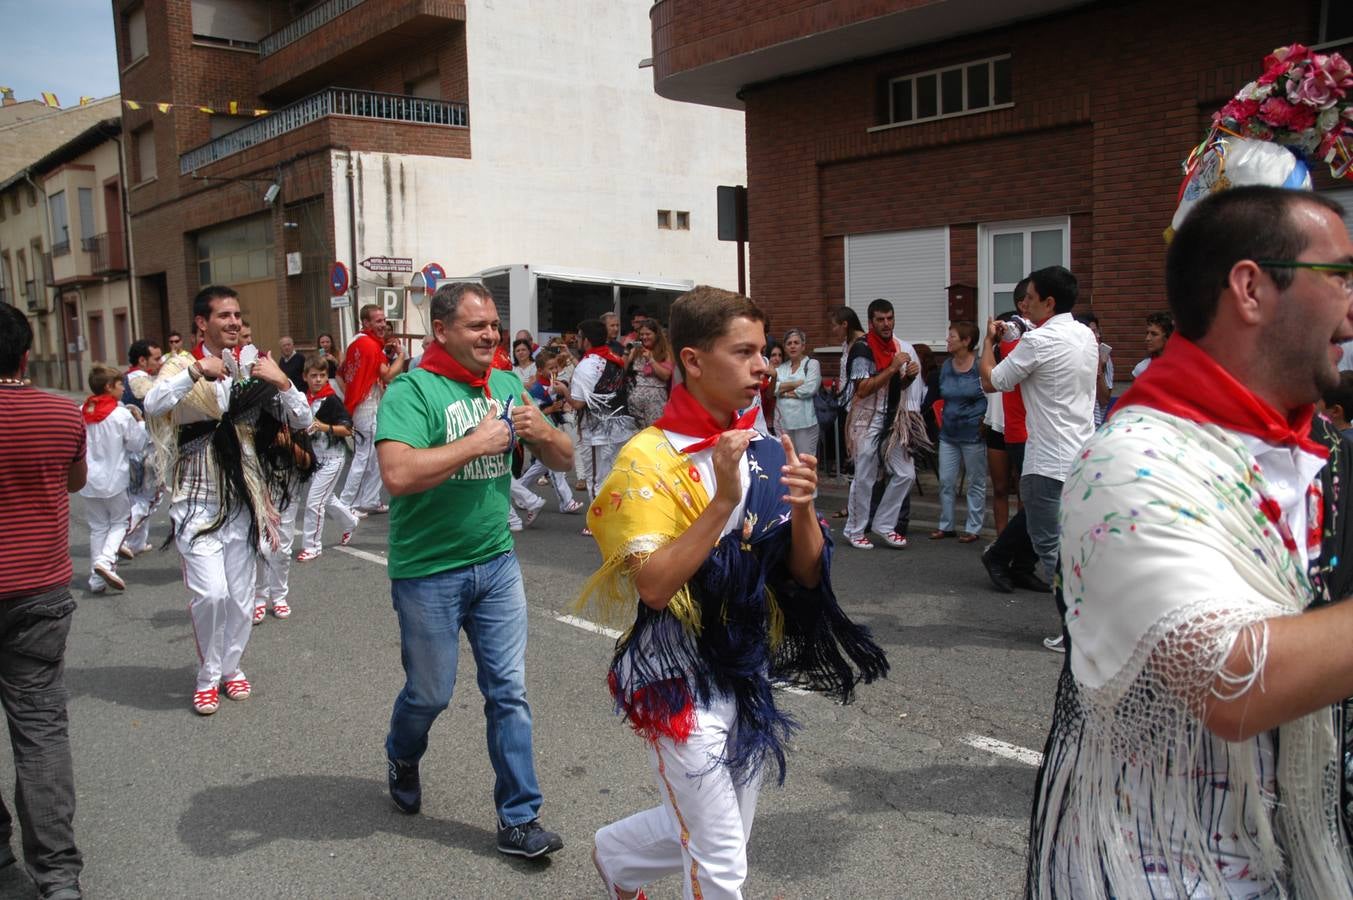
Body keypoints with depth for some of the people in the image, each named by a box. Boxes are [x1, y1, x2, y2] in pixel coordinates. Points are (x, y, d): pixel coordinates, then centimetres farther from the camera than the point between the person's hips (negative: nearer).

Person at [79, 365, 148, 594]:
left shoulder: (81, 412, 0)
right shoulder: (122, 415, -14)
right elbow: (137, 444, -7)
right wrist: (139, 421, 4)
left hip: (89, 480, 4)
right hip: (114, 480, -4)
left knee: (97, 527, 13)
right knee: (120, 521, 12)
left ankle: (96, 579, 13)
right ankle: (106, 560, -13)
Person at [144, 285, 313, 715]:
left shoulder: (252, 372, 4)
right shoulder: (182, 368, -3)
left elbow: (303, 421, 1)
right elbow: (153, 406, -23)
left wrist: (282, 382, -13)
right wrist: (196, 371, -28)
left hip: (242, 504, 3)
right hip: (198, 503, -3)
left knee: (241, 596, 10)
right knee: (210, 593, -12)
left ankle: (231, 666, 32)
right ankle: (208, 675, 10)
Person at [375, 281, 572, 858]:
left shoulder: (507, 385, 5)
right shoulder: (412, 389, -14)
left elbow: (563, 461, 8)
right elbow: (397, 475, -30)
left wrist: (541, 431, -13)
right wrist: (476, 442, -25)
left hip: (497, 563, 5)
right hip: (428, 572, -4)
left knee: (509, 692, 6)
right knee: (431, 693, 12)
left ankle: (519, 819, 19)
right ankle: (403, 758, 46)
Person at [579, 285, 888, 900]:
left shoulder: (765, 452, 1)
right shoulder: (650, 458, -16)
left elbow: (807, 573, 2)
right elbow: (654, 585, -24)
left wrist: (802, 507, -16)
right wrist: (724, 500, -29)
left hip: (751, 674, 7)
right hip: (683, 682, -6)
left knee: (717, 836, 22)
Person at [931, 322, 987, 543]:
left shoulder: (980, 366, -13)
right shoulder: (946, 366, 6)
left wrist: (984, 421, -11)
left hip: (973, 434, -6)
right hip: (948, 433, 6)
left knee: (975, 483, 7)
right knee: (946, 481, 9)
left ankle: (973, 528, 16)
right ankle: (946, 525, 20)